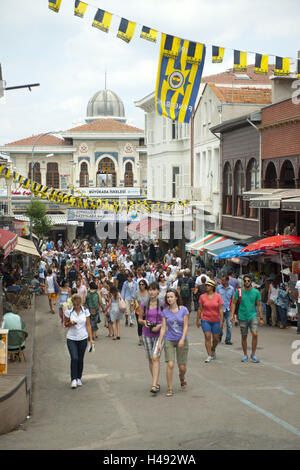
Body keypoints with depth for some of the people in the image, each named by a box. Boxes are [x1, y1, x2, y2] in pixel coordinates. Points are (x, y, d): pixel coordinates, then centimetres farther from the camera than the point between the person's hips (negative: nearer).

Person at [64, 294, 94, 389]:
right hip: (71, 338, -1)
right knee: (74, 358, -14)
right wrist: (70, 323, -17)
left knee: (80, 359, 9)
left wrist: (91, 338, -7)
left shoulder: (85, 311, -4)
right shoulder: (69, 311, -5)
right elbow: (65, 324, 6)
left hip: (83, 338, 1)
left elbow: (88, 325, -1)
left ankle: (79, 378, 25)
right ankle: (73, 379, -8)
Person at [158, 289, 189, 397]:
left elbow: (186, 326, -5)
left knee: (182, 367, 3)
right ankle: (170, 389, -2)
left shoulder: (183, 310, -5)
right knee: (170, 365, -11)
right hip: (169, 340, 1)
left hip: (182, 340, -1)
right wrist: (159, 342, -3)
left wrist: (182, 339, -16)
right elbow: (163, 328, 1)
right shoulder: (165, 311, 0)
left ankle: (182, 379, 38)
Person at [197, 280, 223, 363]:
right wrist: (198, 320, 7)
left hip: (216, 320, 1)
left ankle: (213, 350, 36)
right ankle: (209, 355, -3)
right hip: (205, 320, 0)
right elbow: (200, 309, 5)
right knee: (207, 337, -10)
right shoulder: (202, 297, -1)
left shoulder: (218, 296, -3)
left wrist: (221, 320, -8)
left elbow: (220, 309, -3)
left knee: (216, 338, 7)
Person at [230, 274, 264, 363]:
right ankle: (245, 355, 23)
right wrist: (232, 315, -6)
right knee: (244, 337, 8)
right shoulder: (239, 292, -2)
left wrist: (261, 318, 4)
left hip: (252, 316, 0)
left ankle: (253, 354, -3)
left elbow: (259, 305, 5)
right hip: (242, 317, 0)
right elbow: (234, 303, 4)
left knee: (255, 334, -16)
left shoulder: (256, 292, 0)